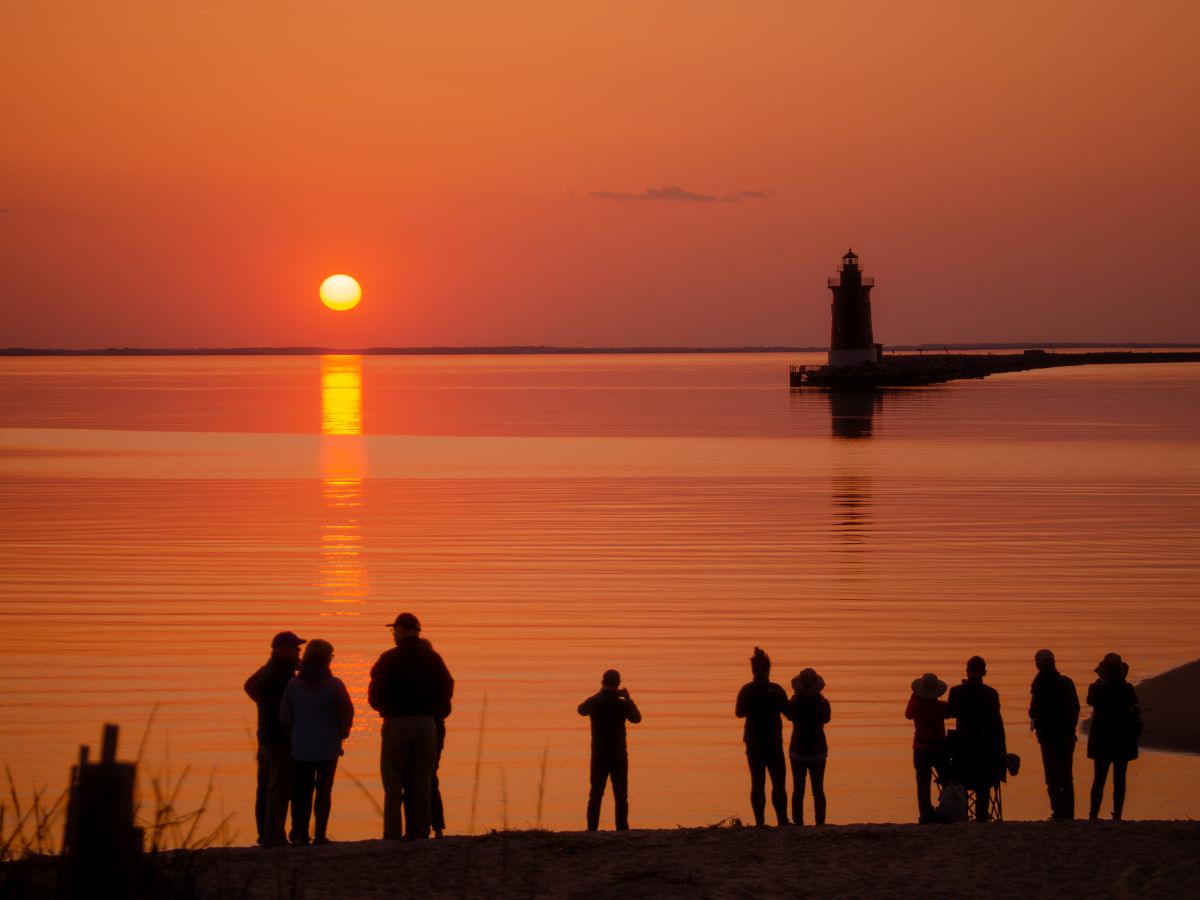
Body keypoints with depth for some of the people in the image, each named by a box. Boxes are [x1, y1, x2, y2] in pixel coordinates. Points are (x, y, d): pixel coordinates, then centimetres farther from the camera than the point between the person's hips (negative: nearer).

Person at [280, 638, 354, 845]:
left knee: (301, 792, 10)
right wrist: (341, 734, 12)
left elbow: (285, 716, -2)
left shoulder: (293, 684, -4)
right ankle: (319, 834, 5)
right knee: (324, 791, 9)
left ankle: (299, 834, 4)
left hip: (301, 748, 1)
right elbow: (347, 714, -8)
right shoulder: (334, 685, -10)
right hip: (328, 748, -1)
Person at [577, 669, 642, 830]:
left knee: (595, 795, 7)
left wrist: (599, 694, 22)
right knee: (620, 796, 3)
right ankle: (621, 829, -4)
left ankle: (592, 829, 1)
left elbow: (581, 710, 19)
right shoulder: (622, 704, -10)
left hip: (599, 756, 2)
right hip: (618, 756, -2)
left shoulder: (593, 702, -6)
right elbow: (637, 718, 9)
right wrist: (628, 699, 16)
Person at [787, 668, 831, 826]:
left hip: (798, 750, -1)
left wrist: (794, 698, 16)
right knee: (818, 791, 9)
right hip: (818, 750, 1)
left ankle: (798, 823, 2)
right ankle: (820, 823, 5)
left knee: (798, 790, 5)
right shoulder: (822, 703, -13)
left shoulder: (794, 703, -14)